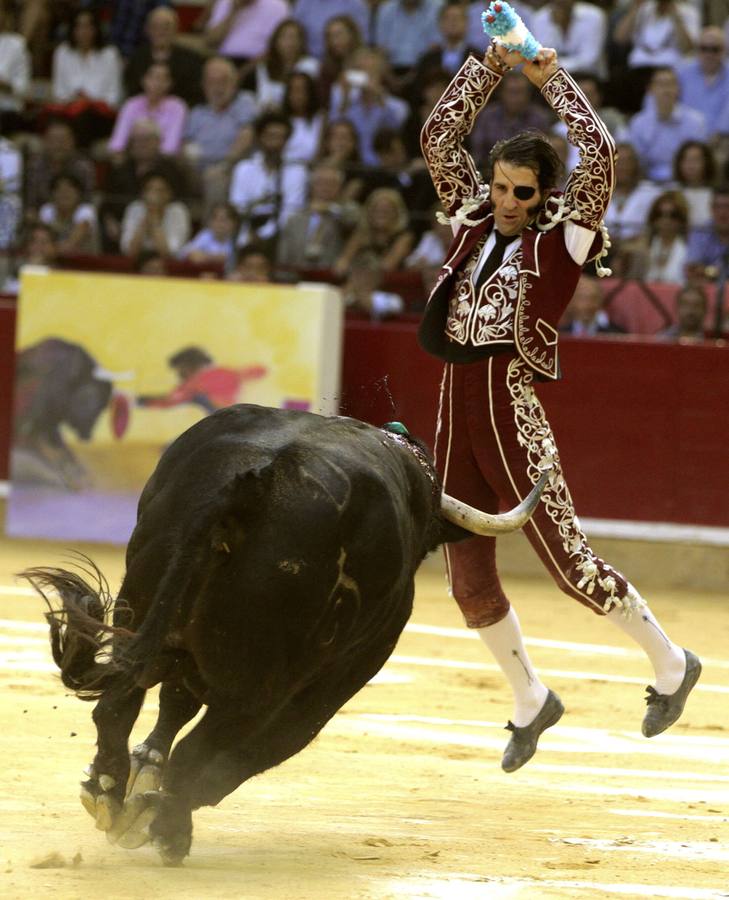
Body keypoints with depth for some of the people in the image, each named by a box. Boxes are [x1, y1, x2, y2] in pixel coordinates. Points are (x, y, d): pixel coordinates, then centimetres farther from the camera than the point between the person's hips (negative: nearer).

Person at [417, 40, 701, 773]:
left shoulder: (565, 234, -2)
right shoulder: (474, 218, 12)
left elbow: (599, 153, -13)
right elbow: (438, 139, 12)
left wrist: (553, 80, -4)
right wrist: (489, 68, 6)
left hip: (511, 413, -6)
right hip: (455, 413, 6)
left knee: (569, 564, -5)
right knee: (468, 580, 9)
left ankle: (670, 663, 15)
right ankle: (530, 701, 28)